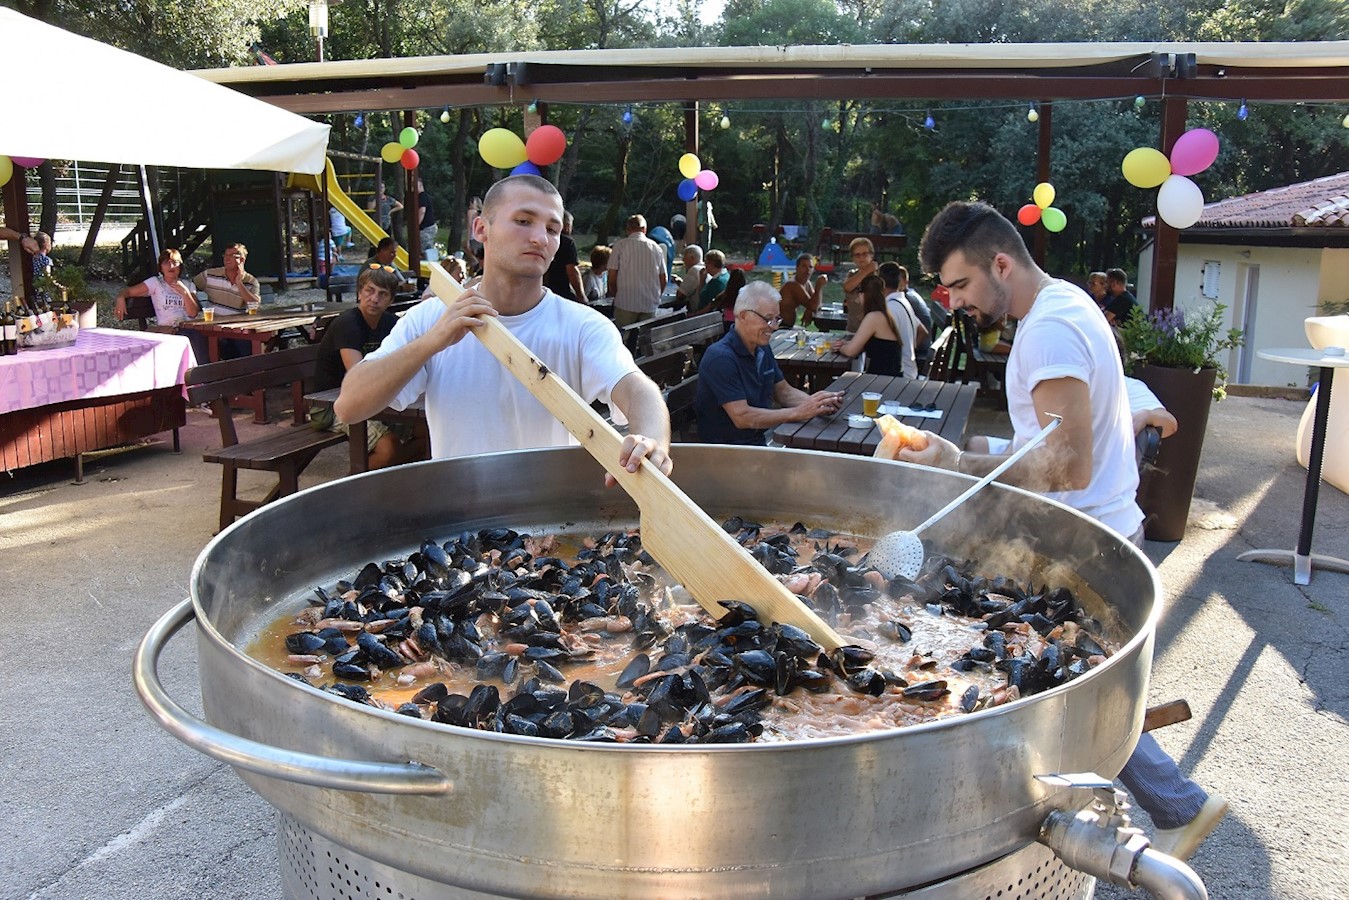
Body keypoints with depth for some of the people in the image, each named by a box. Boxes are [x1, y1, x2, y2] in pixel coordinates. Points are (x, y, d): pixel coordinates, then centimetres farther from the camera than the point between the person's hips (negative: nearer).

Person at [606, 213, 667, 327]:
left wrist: (615, 296, 13)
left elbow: (612, 278, -3)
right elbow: (664, 280, 10)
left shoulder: (620, 245, 0)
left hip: (626, 303, -3)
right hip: (650, 305, 3)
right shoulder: (657, 248, 9)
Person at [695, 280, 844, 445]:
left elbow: (784, 392, 17)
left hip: (761, 441, 8)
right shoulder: (721, 357, -18)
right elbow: (741, 417, -23)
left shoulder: (762, 349, 11)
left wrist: (818, 403, -4)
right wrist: (798, 412, -23)